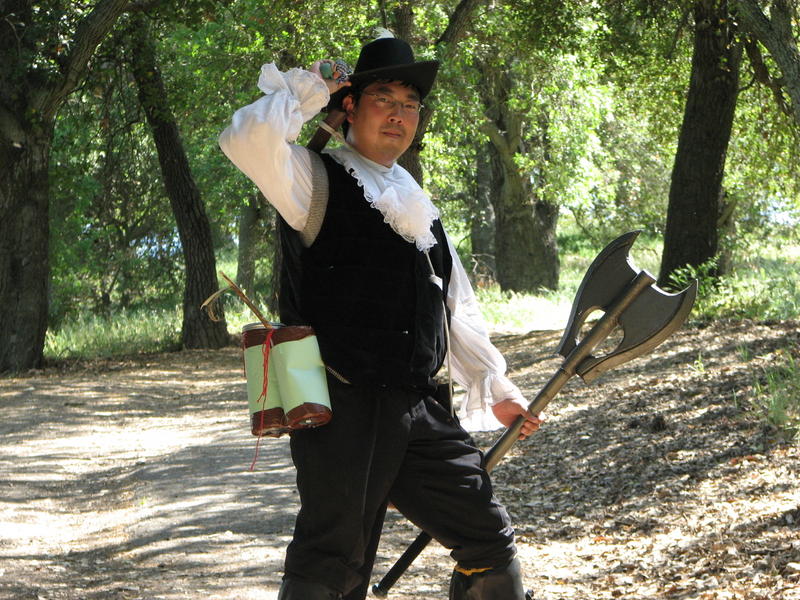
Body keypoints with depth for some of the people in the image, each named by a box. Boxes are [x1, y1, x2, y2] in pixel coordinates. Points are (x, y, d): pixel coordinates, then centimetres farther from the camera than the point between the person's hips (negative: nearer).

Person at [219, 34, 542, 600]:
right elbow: (247, 139, -21)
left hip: (421, 412, 7)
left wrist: (495, 386, 26)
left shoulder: (417, 204, 22)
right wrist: (310, 88, -8)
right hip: (345, 410, -7)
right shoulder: (319, 182, -1)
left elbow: (458, 307, 28)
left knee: (489, 537, 10)